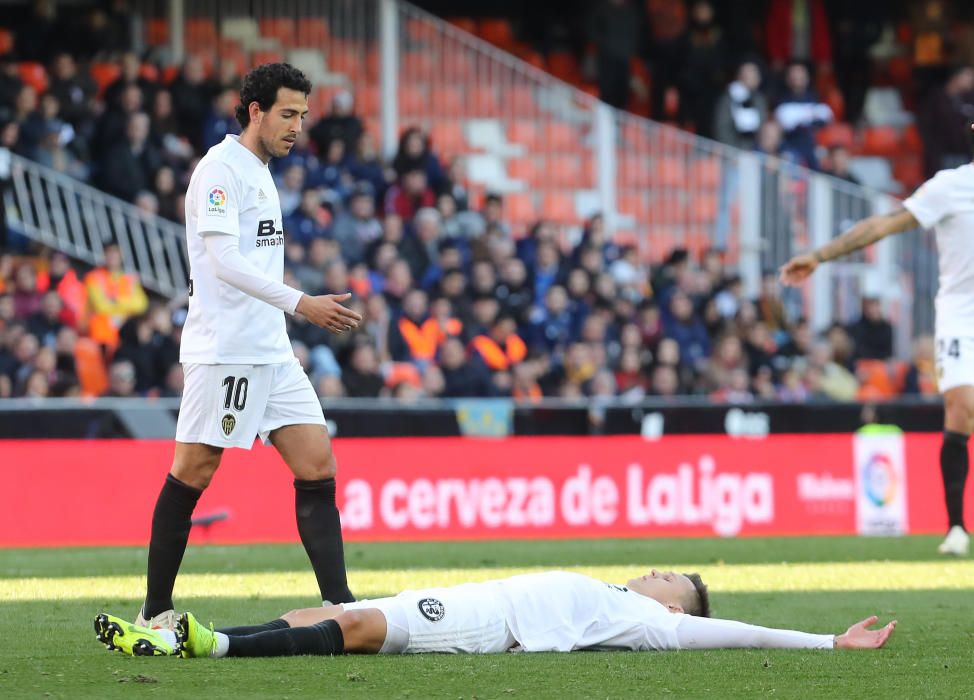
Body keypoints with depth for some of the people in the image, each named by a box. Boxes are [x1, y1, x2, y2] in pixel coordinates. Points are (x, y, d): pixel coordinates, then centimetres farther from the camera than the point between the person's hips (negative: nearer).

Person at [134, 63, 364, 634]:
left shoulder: (261, 174, 19)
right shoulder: (221, 169, -9)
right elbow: (225, 262, -18)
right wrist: (300, 303, -23)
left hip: (270, 351, 9)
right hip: (222, 350, -9)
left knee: (318, 466, -1)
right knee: (193, 474, -4)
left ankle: (339, 606, -4)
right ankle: (156, 612, 3)